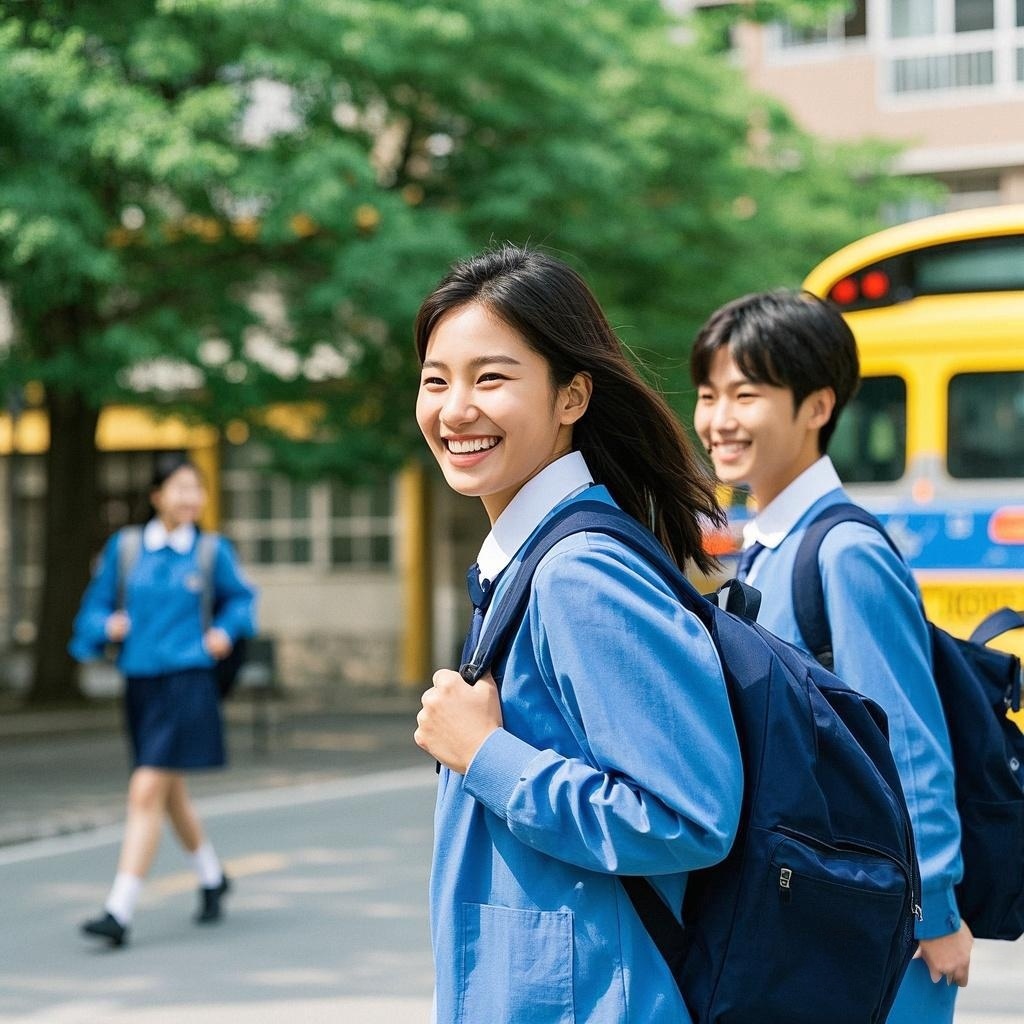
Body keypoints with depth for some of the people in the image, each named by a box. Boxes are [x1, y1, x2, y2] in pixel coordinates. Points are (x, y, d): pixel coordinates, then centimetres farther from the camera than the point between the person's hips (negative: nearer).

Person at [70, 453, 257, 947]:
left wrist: (226, 630, -1)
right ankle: (213, 878, 42)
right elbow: (96, 604, 12)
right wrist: (108, 624, -9)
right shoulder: (125, 547, 4)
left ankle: (119, 912, -15)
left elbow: (241, 597, 16)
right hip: (140, 681, 4)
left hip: (187, 682, -4)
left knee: (147, 791, -14)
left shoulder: (211, 552, 0)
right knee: (172, 793, 18)